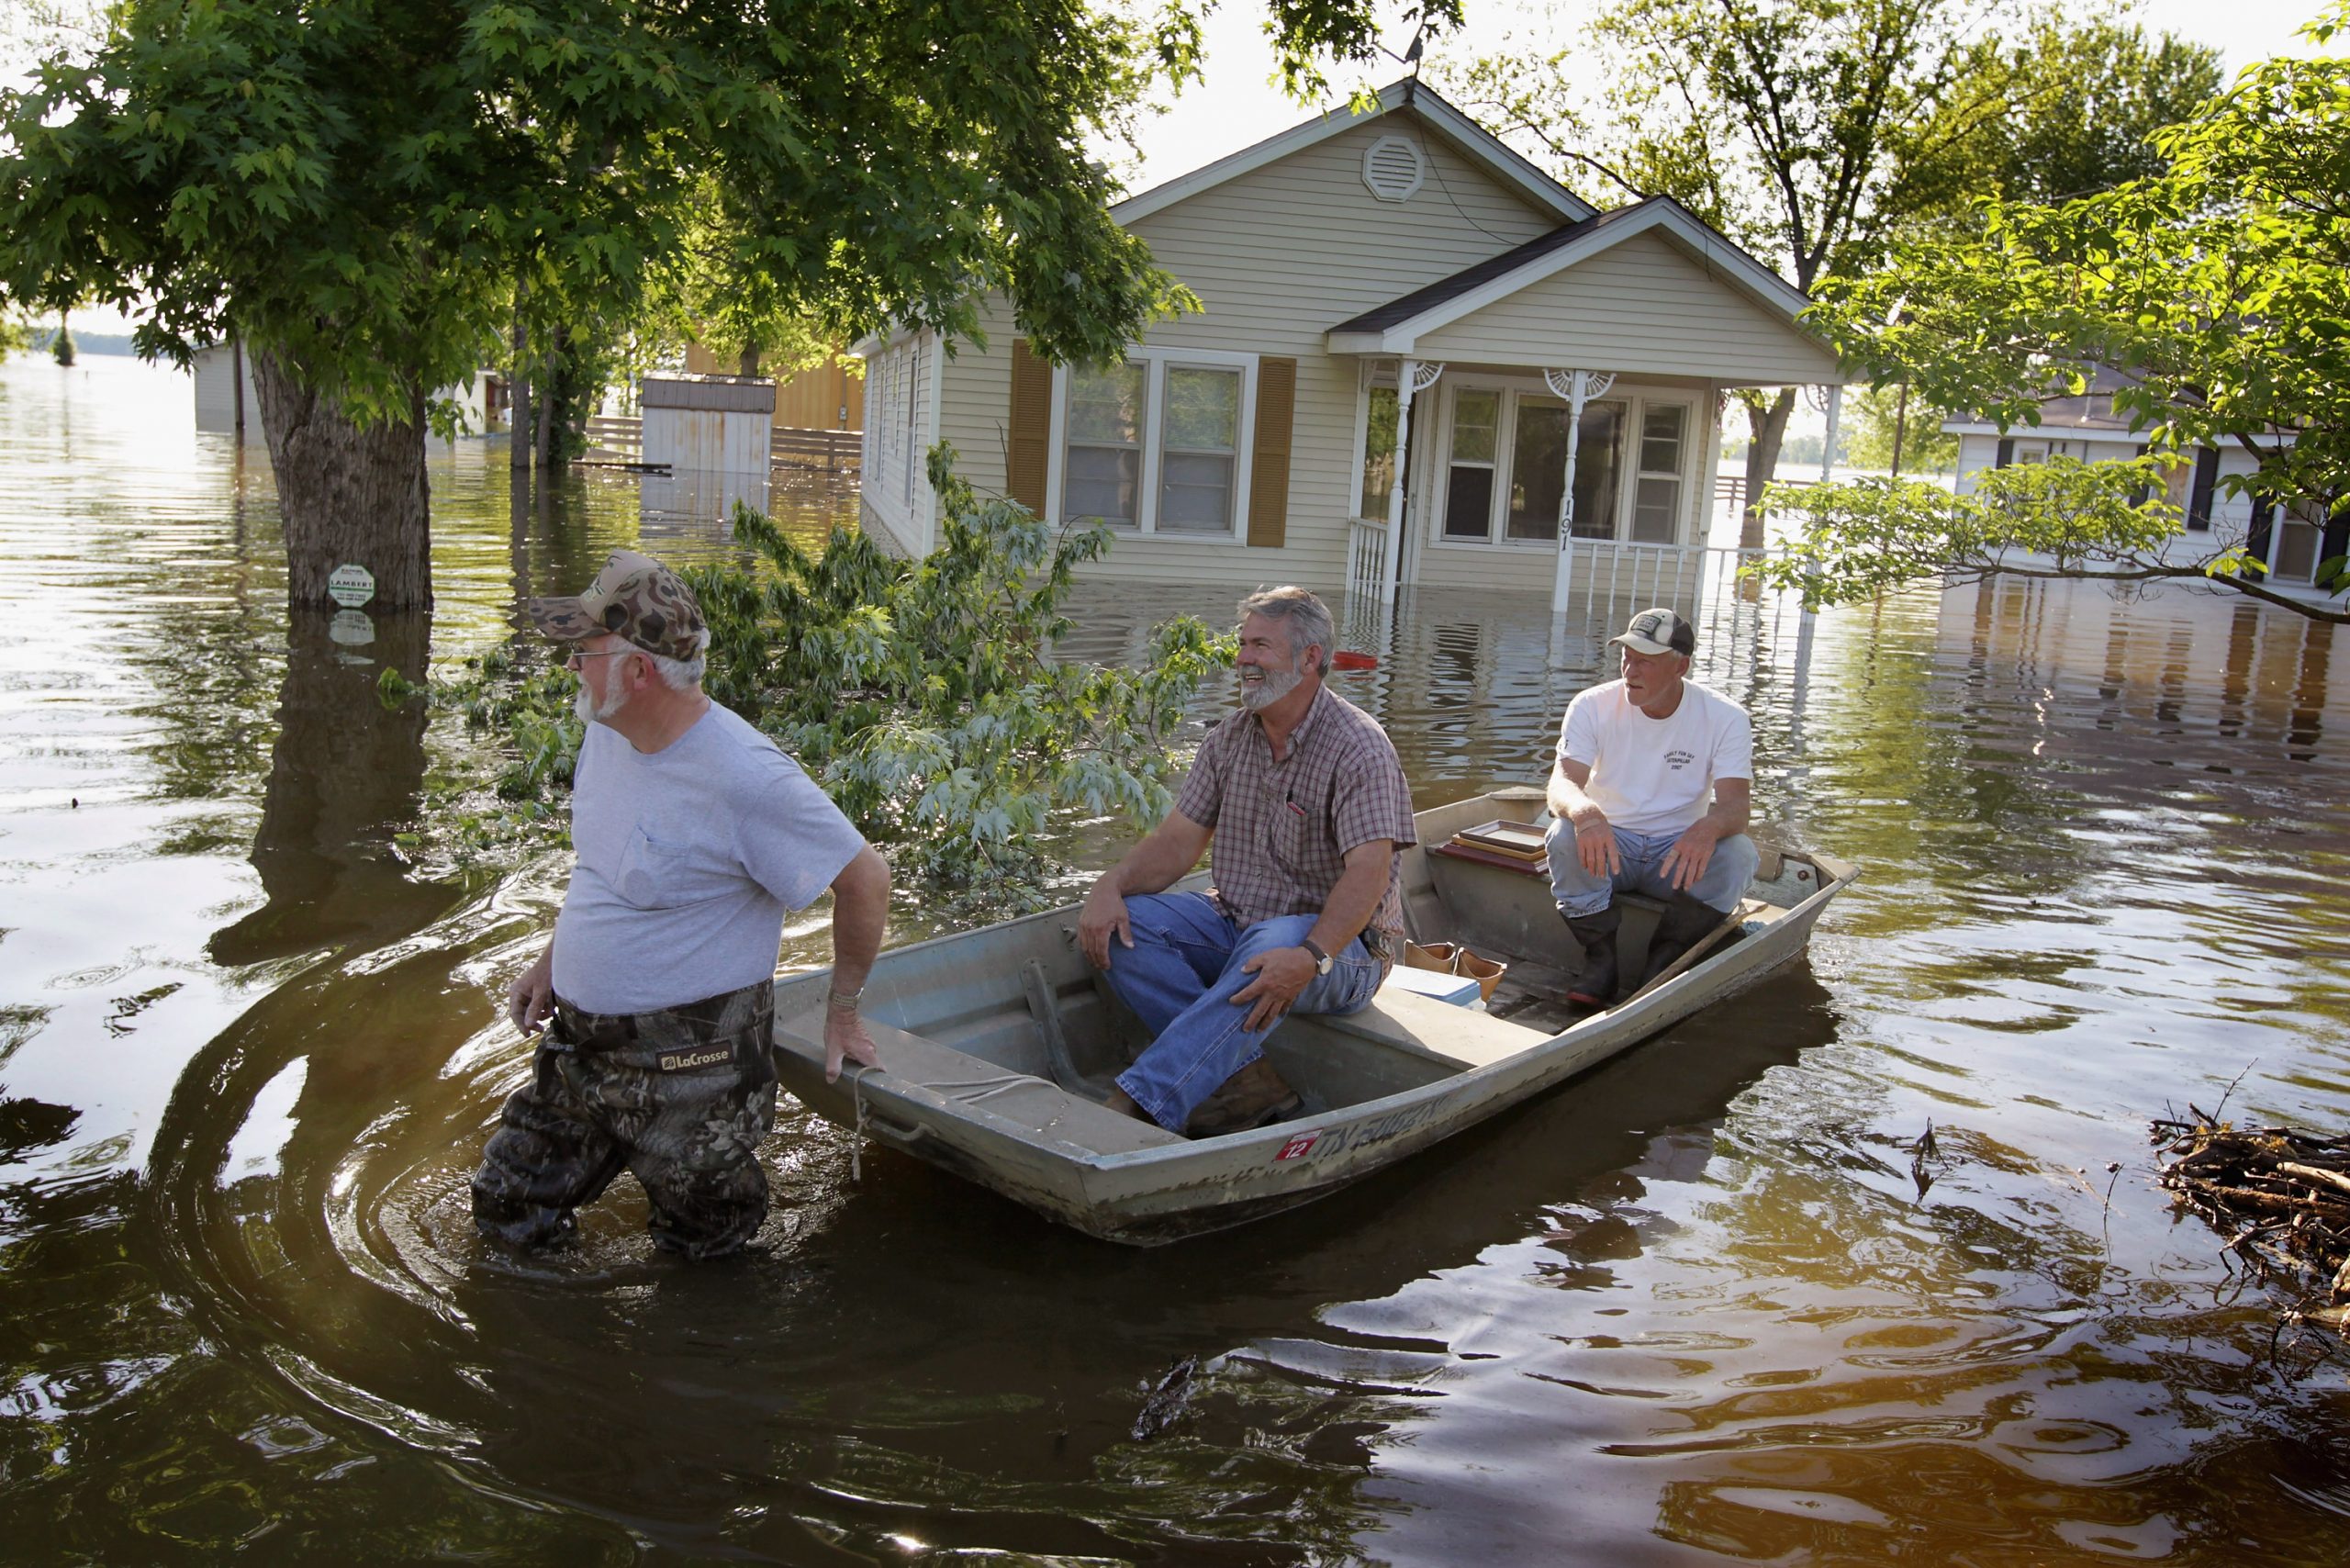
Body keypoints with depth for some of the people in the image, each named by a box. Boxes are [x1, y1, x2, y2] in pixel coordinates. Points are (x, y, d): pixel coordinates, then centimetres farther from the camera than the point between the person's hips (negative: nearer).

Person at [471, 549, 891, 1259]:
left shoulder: (743, 780, -27)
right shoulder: (606, 732, -1)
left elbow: (866, 878, -19)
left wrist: (842, 1011, -8)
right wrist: (551, 961, 14)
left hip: (688, 1064, -7)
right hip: (579, 1041, 8)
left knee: (700, 1246, 11)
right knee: (505, 1214, 16)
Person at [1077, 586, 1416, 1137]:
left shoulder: (1358, 747, -13)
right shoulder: (1228, 740, 8)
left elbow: (1369, 870, -25)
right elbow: (1177, 841, 6)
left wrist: (1310, 957, -40)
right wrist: (1110, 886, -15)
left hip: (1340, 946, -7)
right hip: (1237, 923, 7)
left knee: (1271, 949, -40)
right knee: (1123, 924, -17)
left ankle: (1135, 1106, -46)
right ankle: (1246, 1079, -27)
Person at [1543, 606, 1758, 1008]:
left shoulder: (1726, 718, -9)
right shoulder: (1592, 707, -8)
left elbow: (1736, 803, -20)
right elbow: (1562, 782, -21)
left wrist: (1709, 827, -46)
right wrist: (1584, 810, -47)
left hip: (1680, 852, 0)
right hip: (1607, 844, 0)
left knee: (1738, 854, -30)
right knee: (1565, 835, -32)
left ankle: (1663, 963, -10)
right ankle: (1600, 959, -12)